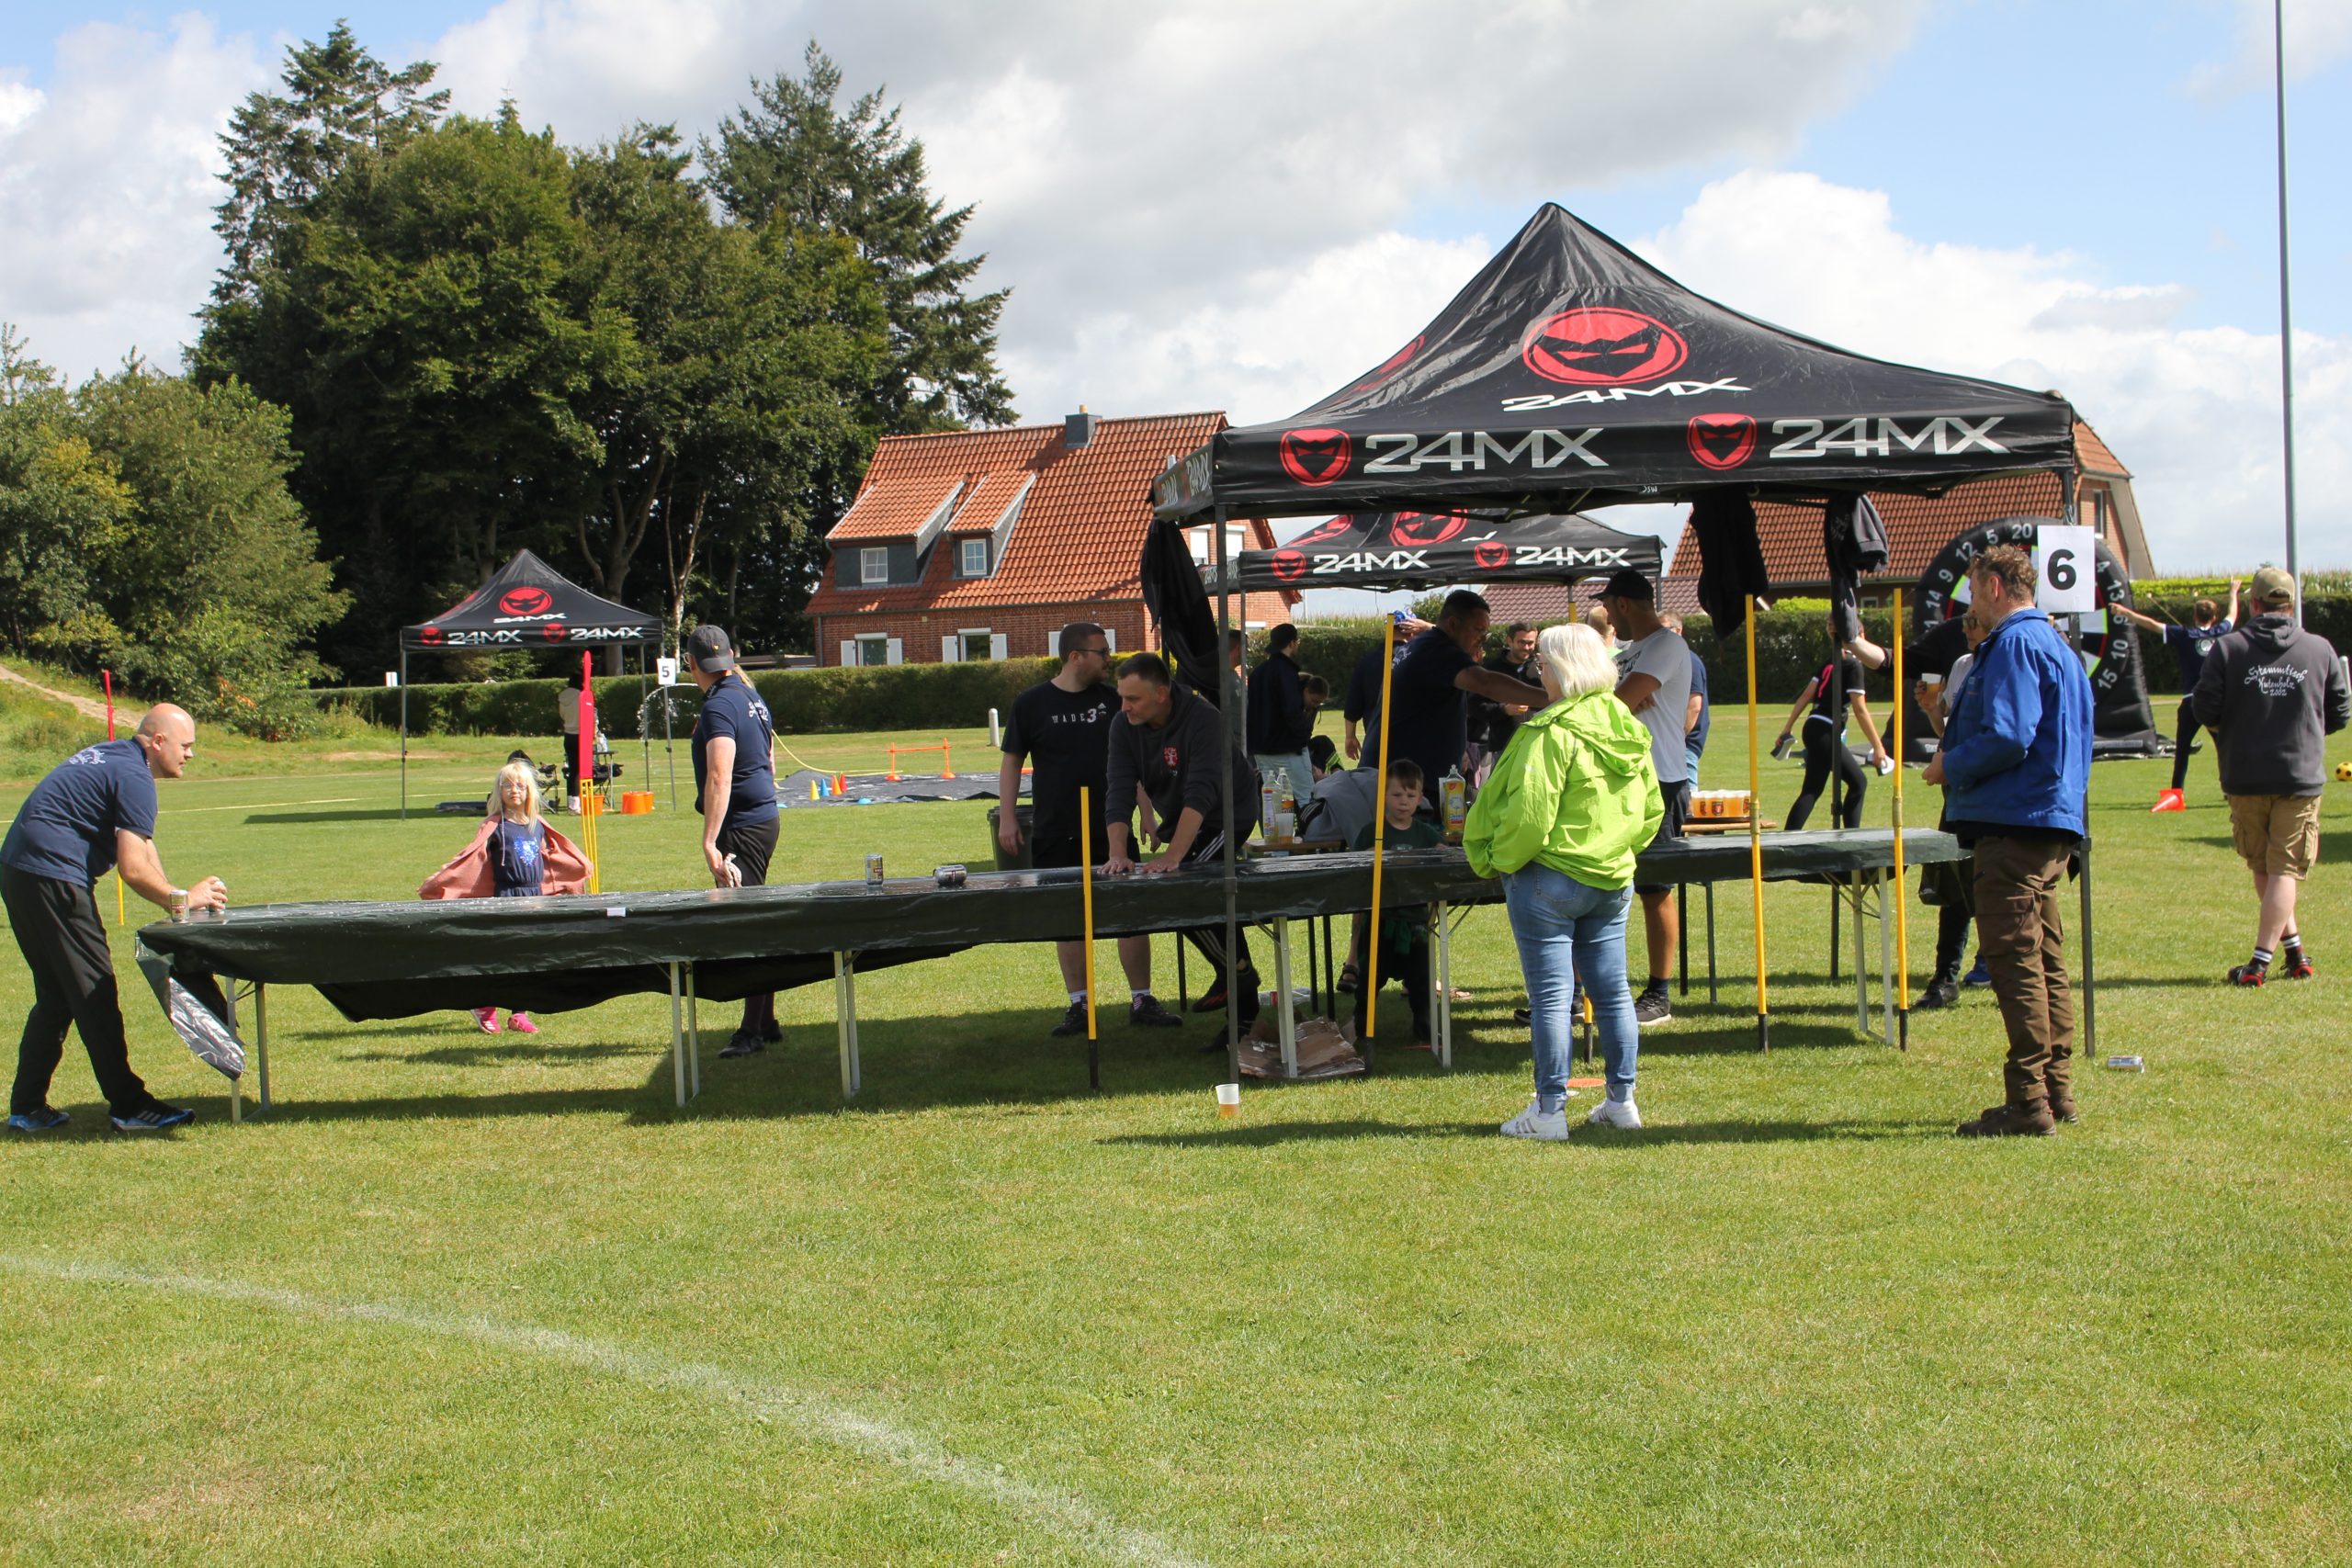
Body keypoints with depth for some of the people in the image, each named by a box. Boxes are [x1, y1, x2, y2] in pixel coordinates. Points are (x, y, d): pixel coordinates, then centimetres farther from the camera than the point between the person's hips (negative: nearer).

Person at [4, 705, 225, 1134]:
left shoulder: (112, 757, 18)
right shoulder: (133, 776, -13)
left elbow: (139, 843, 22)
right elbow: (134, 870, -18)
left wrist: (174, 898, 16)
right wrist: (182, 899, -5)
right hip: (53, 879, -10)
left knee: (56, 996, 15)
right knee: (94, 994, -5)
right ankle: (129, 1106, -1)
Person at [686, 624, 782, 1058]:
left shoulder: (718, 706, -17)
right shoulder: (752, 698, 13)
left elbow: (719, 779, -25)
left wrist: (710, 844, -28)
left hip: (741, 827, -10)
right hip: (764, 818, 10)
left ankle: (753, 1031, -4)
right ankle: (765, 1022, 21)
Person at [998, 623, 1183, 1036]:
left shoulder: (1111, 701, 5)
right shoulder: (1031, 704, -2)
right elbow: (1011, 761, 3)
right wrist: (1007, 817, -5)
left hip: (1111, 830, 1)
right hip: (1055, 834, -1)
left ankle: (1142, 1002, 7)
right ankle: (1078, 1005, 14)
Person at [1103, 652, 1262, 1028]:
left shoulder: (1202, 719, -30)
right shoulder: (1124, 725, -12)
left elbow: (1200, 794, -39)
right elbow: (1120, 791, -20)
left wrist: (1172, 856, -48)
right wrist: (1118, 853, -34)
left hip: (1227, 815, -7)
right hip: (1178, 820, 7)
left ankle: (1236, 972, -6)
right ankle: (1244, 1012, 20)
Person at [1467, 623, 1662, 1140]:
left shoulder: (1553, 733, -19)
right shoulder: (1629, 729, 6)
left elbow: (1529, 815, -22)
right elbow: (1652, 809, 14)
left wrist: (1499, 861, -7)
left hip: (1550, 879, -7)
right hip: (1612, 881, 7)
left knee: (1551, 998, -2)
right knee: (1612, 991, 13)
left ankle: (1550, 1111, 3)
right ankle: (1621, 1101, 20)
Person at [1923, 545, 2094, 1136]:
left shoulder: (2014, 643, -13)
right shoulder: (2054, 642, 20)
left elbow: (2007, 737, -22)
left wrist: (1949, 766, -7)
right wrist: (1957, 757, 20)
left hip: (2016, 822, -11)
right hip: (2053, 822, 11)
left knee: (2014, 958, -9)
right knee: (2044, 960, 14)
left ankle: (2028, 1102, -10)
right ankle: (2055, 1091, 18)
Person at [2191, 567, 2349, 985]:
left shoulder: (2226, 649, -5)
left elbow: (2206, 711, -8)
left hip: (2245, 778, 0)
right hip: (2302, 775, 0)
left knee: (2263, 870, 17)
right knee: (2286, 870, 1)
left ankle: (2294, 948, 21)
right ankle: (2261, 959, -7)